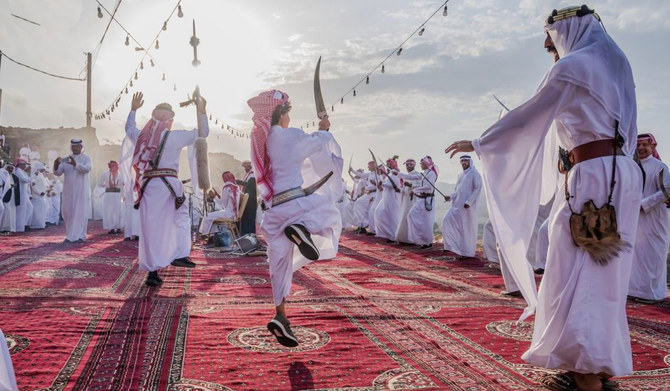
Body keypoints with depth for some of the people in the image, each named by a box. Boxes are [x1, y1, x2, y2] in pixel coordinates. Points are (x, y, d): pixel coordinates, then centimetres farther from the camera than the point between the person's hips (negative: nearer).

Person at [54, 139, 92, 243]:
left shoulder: (86, 158, 2)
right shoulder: (66, 159, 11)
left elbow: (87, 168, -18)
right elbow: (58, 173, 2)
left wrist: (75, 164, -34)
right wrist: (56, 165, -18)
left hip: (81, 190, -4)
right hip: (69, 190, 4)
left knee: (81, 212, -3)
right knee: (68, 212, 6)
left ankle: (80, 235, 1)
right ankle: (70, 235, 17)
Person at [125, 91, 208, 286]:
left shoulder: (141, 137, 10)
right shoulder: (174, 137, -3)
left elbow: (129, 127, 34)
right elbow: (203, 133, 3)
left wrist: (133, 109, 44)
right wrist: (201, 110, 7)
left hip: (147, 186, 4)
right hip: (169, 185, -4)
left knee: (150, 228, 5)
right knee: (181, 218, 16)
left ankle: (152, 272, 8)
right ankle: (180, 254, 0)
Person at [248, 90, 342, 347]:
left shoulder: (261, 141, 14)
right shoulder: (288, 135, -6)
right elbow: (316, 143, 11)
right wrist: (323, 129, 31)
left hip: (276, 206, 7)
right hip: (295, 201, -7)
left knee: (282, 262, 13)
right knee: (330, 214, 15)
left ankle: (280, 317, 10)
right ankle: (302, 229, -18)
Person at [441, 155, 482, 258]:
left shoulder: (474, 173, -4)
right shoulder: (460, 175, 18)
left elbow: (478, 188, -11)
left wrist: (469, 202, -18)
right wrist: (450, 196, 1)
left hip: (468, 206, -7)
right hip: (457, 205, 8)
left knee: (467, 228, -3)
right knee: (447, 220, -1)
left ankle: (466, 252, 6)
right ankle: (452, 245, 10)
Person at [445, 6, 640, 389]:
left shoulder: (571, 67, -7)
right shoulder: (614, 64, 19)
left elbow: (527, 117, -4)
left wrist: (478, 144, 6)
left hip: (592, 176, -9)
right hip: (619, 172, 9)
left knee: (578, 275, -4)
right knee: (604, 274, 12)